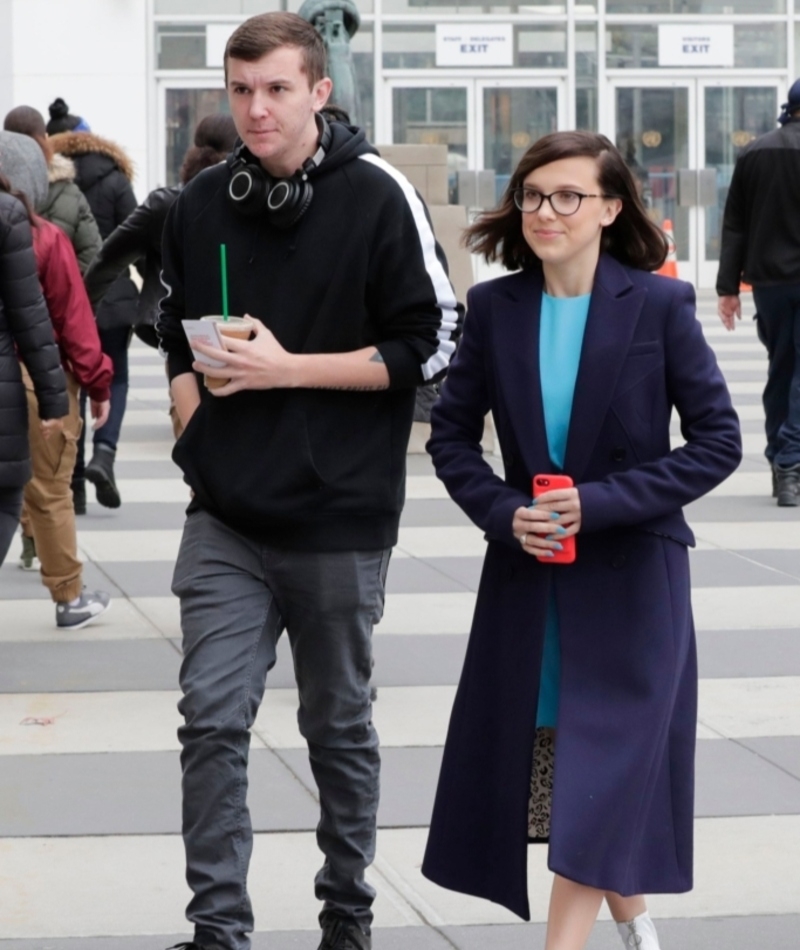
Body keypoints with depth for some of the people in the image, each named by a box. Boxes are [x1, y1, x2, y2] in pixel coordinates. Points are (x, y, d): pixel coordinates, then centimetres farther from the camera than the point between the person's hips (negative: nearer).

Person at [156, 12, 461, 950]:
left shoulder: (377, 197, -7)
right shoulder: (199, 204, 6)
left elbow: (429, 345, -9)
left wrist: (285, 369, -14)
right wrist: (197, 428, 4)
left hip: (339, 519, -3)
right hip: (225, 520, 3)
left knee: (338, 725, 11)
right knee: (211, 718, -5)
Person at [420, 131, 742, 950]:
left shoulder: (659, 305, -9)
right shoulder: (495, 307, 0)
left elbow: (718, 440, -9)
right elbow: (450, 433, 7)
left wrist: (600, 502, -18)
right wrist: (504, 512, -12)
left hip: (631, 575, -4)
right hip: (526, 575, 4)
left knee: (602, 770, -8)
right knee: (541, 767, 12)